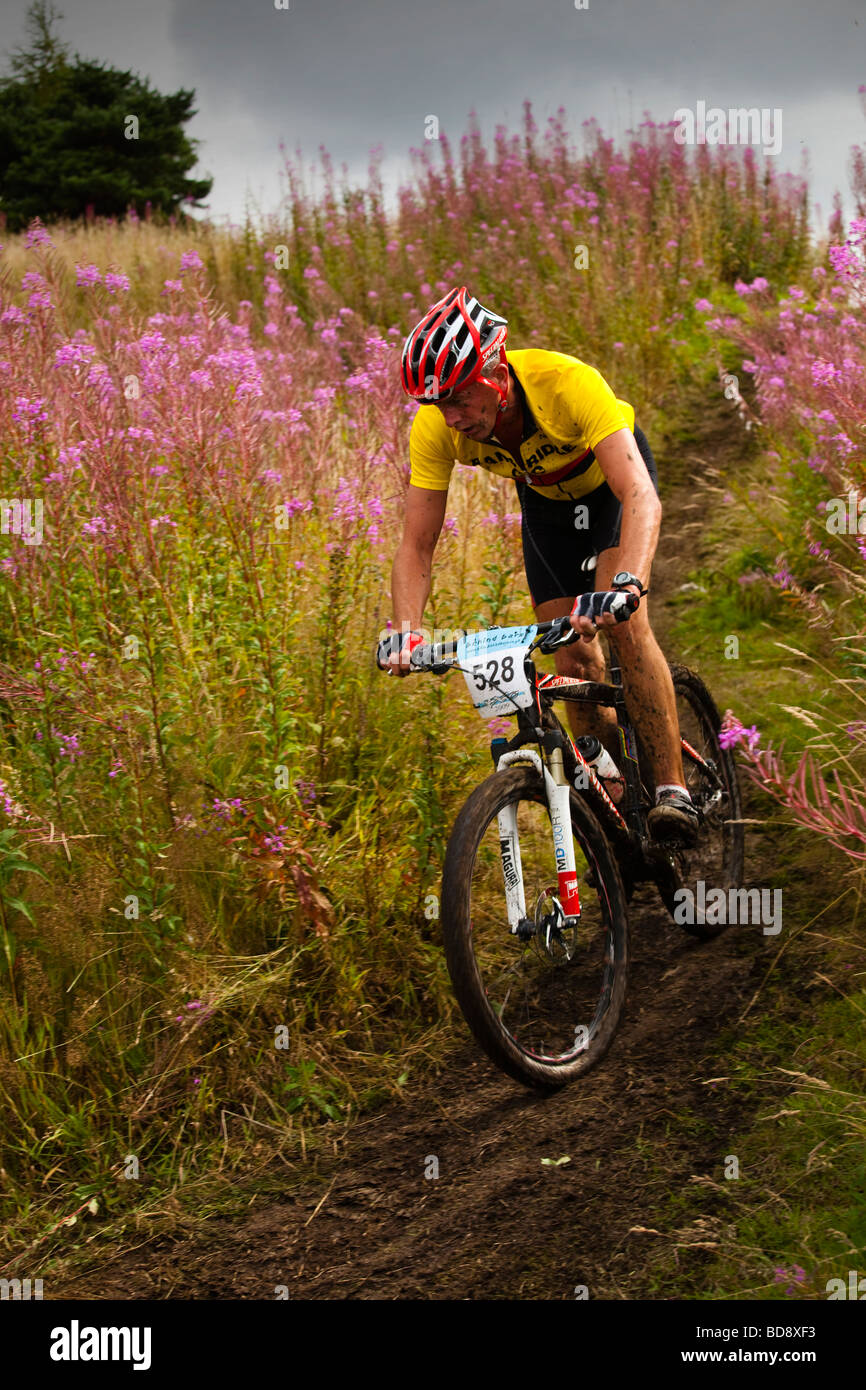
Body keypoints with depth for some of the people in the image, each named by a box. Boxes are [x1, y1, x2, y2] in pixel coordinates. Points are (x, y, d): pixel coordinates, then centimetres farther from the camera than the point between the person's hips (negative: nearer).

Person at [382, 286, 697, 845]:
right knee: (574, 662, -2)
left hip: (609, 479, -4)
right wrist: (406, 634, -38)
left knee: (622, 624, -26)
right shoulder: (435, 426, -29)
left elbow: (641, 496, -50)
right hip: (545, 499, 4)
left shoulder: (568, 382, -42)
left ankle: (673, 791, -21)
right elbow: (417, 544, -22)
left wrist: (626, 585, -67)